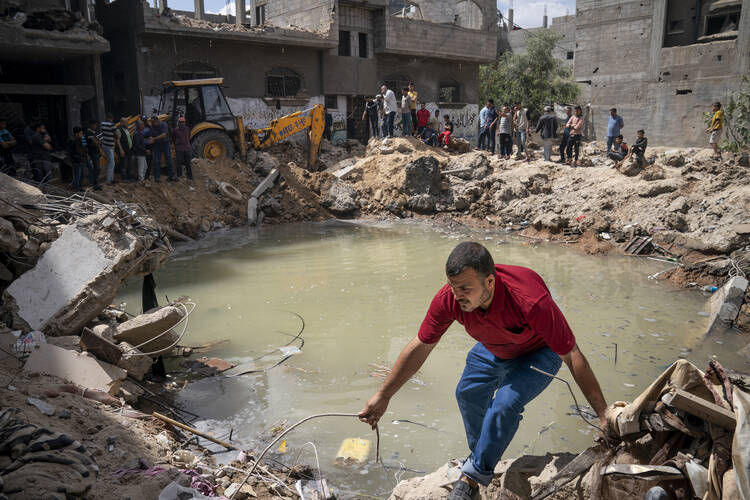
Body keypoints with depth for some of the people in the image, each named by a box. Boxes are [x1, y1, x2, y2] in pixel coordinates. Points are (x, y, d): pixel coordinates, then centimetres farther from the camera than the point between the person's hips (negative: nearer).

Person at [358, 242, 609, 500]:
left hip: (538, 352, -5)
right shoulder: (448, 298, -30)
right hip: (493, 348, 5)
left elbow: (572, 355, -33)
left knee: (505, 405, -23)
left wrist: (603, 412, -28)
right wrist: (383, 396, -14)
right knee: (468, 393, 8)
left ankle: (475, 474, -1)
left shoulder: (531, 301, -44)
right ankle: (481, 457, 36)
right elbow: (419, 347, -17)